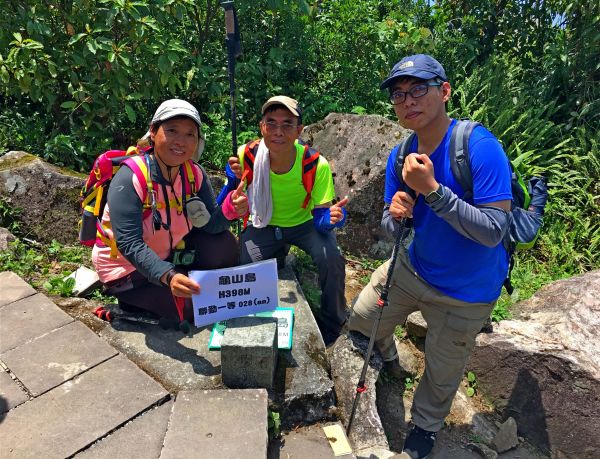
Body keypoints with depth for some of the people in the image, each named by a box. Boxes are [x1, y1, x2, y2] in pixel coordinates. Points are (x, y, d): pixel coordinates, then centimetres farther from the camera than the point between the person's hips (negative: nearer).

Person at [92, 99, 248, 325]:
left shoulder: (195, 174, -10)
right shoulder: (130, 178, -27)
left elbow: (211, 225, -13)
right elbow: (129, 245, -33)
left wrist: (230, 209, -36)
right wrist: (168, 276, -48)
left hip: (168, 253, 6)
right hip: (126, 267, -5)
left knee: (225, 246, -12)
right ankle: (134, 297, 7)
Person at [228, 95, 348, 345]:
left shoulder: (316, 165, -25)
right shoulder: (247, 157, -21)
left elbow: (320, 219, -19)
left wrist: (331, 216, -43)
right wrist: (236, 180, -30)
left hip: (304, 223, -1)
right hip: (264, 225, 1)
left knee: (331, 259, -27)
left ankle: (331, 323, 4)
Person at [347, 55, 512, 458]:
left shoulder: (481, 146, -26)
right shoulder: (401, 156, -7)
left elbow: (493, 232, -30)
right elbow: (391, 228, -1)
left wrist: (432, 190, -38)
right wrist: (396, 216, -25)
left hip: (465, 293, -4)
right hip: (413, 268, 5)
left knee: (442, 372, 15)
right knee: (362, 321, 16)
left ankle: (426, 427, 48)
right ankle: (387, 356, 52)